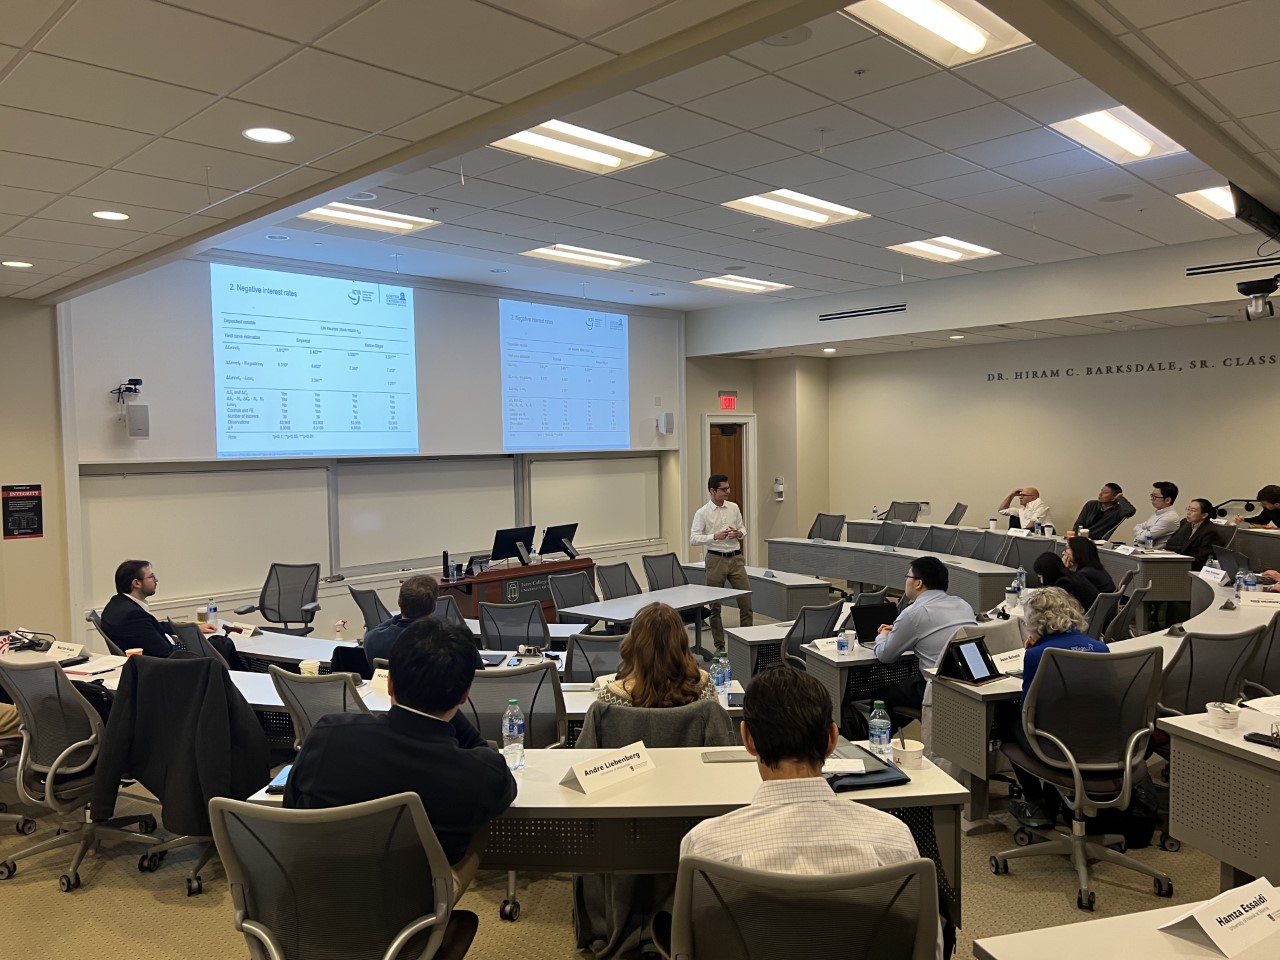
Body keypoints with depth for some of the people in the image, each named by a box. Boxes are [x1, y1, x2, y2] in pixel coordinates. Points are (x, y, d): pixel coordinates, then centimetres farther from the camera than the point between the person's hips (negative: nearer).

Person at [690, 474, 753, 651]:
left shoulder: (734, 507, 6)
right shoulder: (702, 513, -6)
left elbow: (743, 529, 15)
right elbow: (693, 539, -11)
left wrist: (739, 533, -7)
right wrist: (714, 536, -22)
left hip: (736, 558, 3)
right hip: (716, 559, -3)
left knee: (746, 600, 1)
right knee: (715, 605, 6)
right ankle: (719, 645, 18)